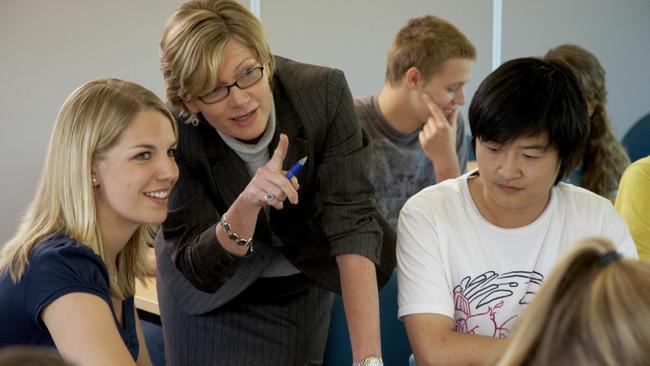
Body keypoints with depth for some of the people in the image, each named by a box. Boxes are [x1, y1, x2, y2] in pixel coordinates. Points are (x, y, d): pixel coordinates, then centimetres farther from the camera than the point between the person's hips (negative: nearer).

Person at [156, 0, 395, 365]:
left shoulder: (324, 93, -26)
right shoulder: (174, 137, -28)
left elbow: (353, 223, -31)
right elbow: (198, 270, -24)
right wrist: (246, 205, -43)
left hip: (303, 285, 2)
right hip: (215, 295, -1)